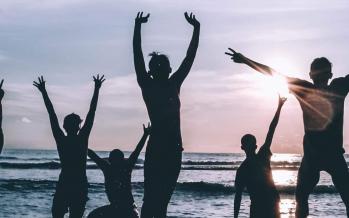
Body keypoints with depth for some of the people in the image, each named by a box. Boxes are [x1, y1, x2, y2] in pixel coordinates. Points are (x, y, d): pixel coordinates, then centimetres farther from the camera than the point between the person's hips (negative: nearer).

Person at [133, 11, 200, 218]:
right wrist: (137, 27, -10)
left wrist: (197, 29, 15)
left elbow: (189, 58, 16)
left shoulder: (174, 85, 15)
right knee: (151, 198, -9)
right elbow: (138, 57, -5)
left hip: (174, 148, 5)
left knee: (163, 199, 7)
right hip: (156, 148, -5)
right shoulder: (148, 86, 3)